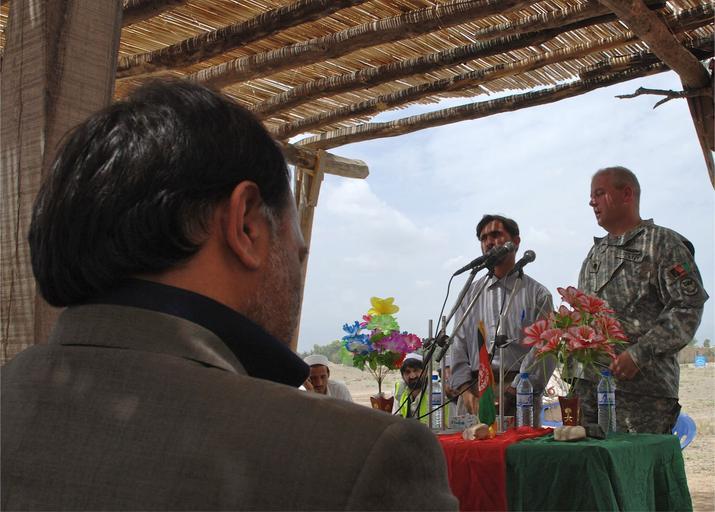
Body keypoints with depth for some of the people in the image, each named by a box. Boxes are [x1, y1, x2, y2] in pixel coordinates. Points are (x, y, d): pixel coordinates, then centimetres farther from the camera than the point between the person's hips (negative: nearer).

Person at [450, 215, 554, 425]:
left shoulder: (537, 294, 7)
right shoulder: (471, 293, 18)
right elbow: (458, 345, 11)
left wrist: (512, 392, -14)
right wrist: (467, 390, -4)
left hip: (519, 398, -2)